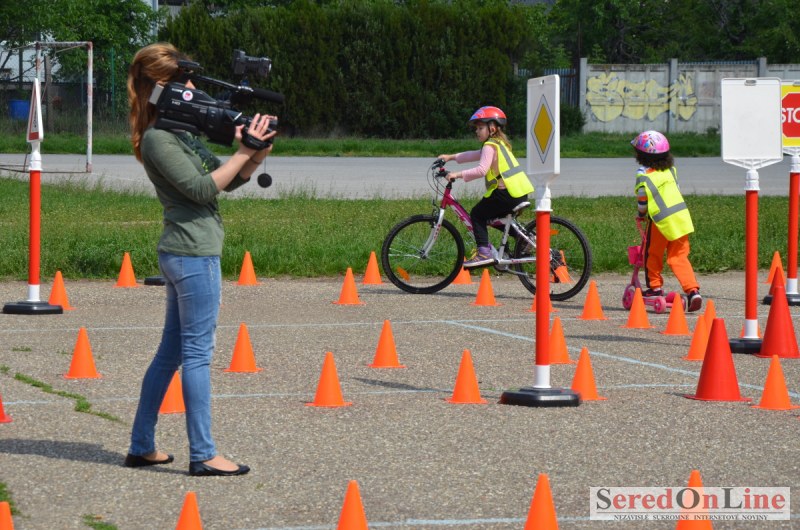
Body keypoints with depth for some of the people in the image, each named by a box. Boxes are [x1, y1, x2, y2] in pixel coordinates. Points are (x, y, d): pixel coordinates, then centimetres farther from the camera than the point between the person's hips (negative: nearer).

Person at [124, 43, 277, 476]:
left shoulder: (179, 132, 17)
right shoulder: (157, 138, -12)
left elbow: (227, 182, 17)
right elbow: (202, 189, -18)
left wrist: (256, 156, 1)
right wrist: (243, 153, -14)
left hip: (182, 254, 10)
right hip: (194, 254, -10)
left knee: (171, 352, 13)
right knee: (197, 352, -6)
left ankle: (142, 447, 19)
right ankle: (203, 456, -4)